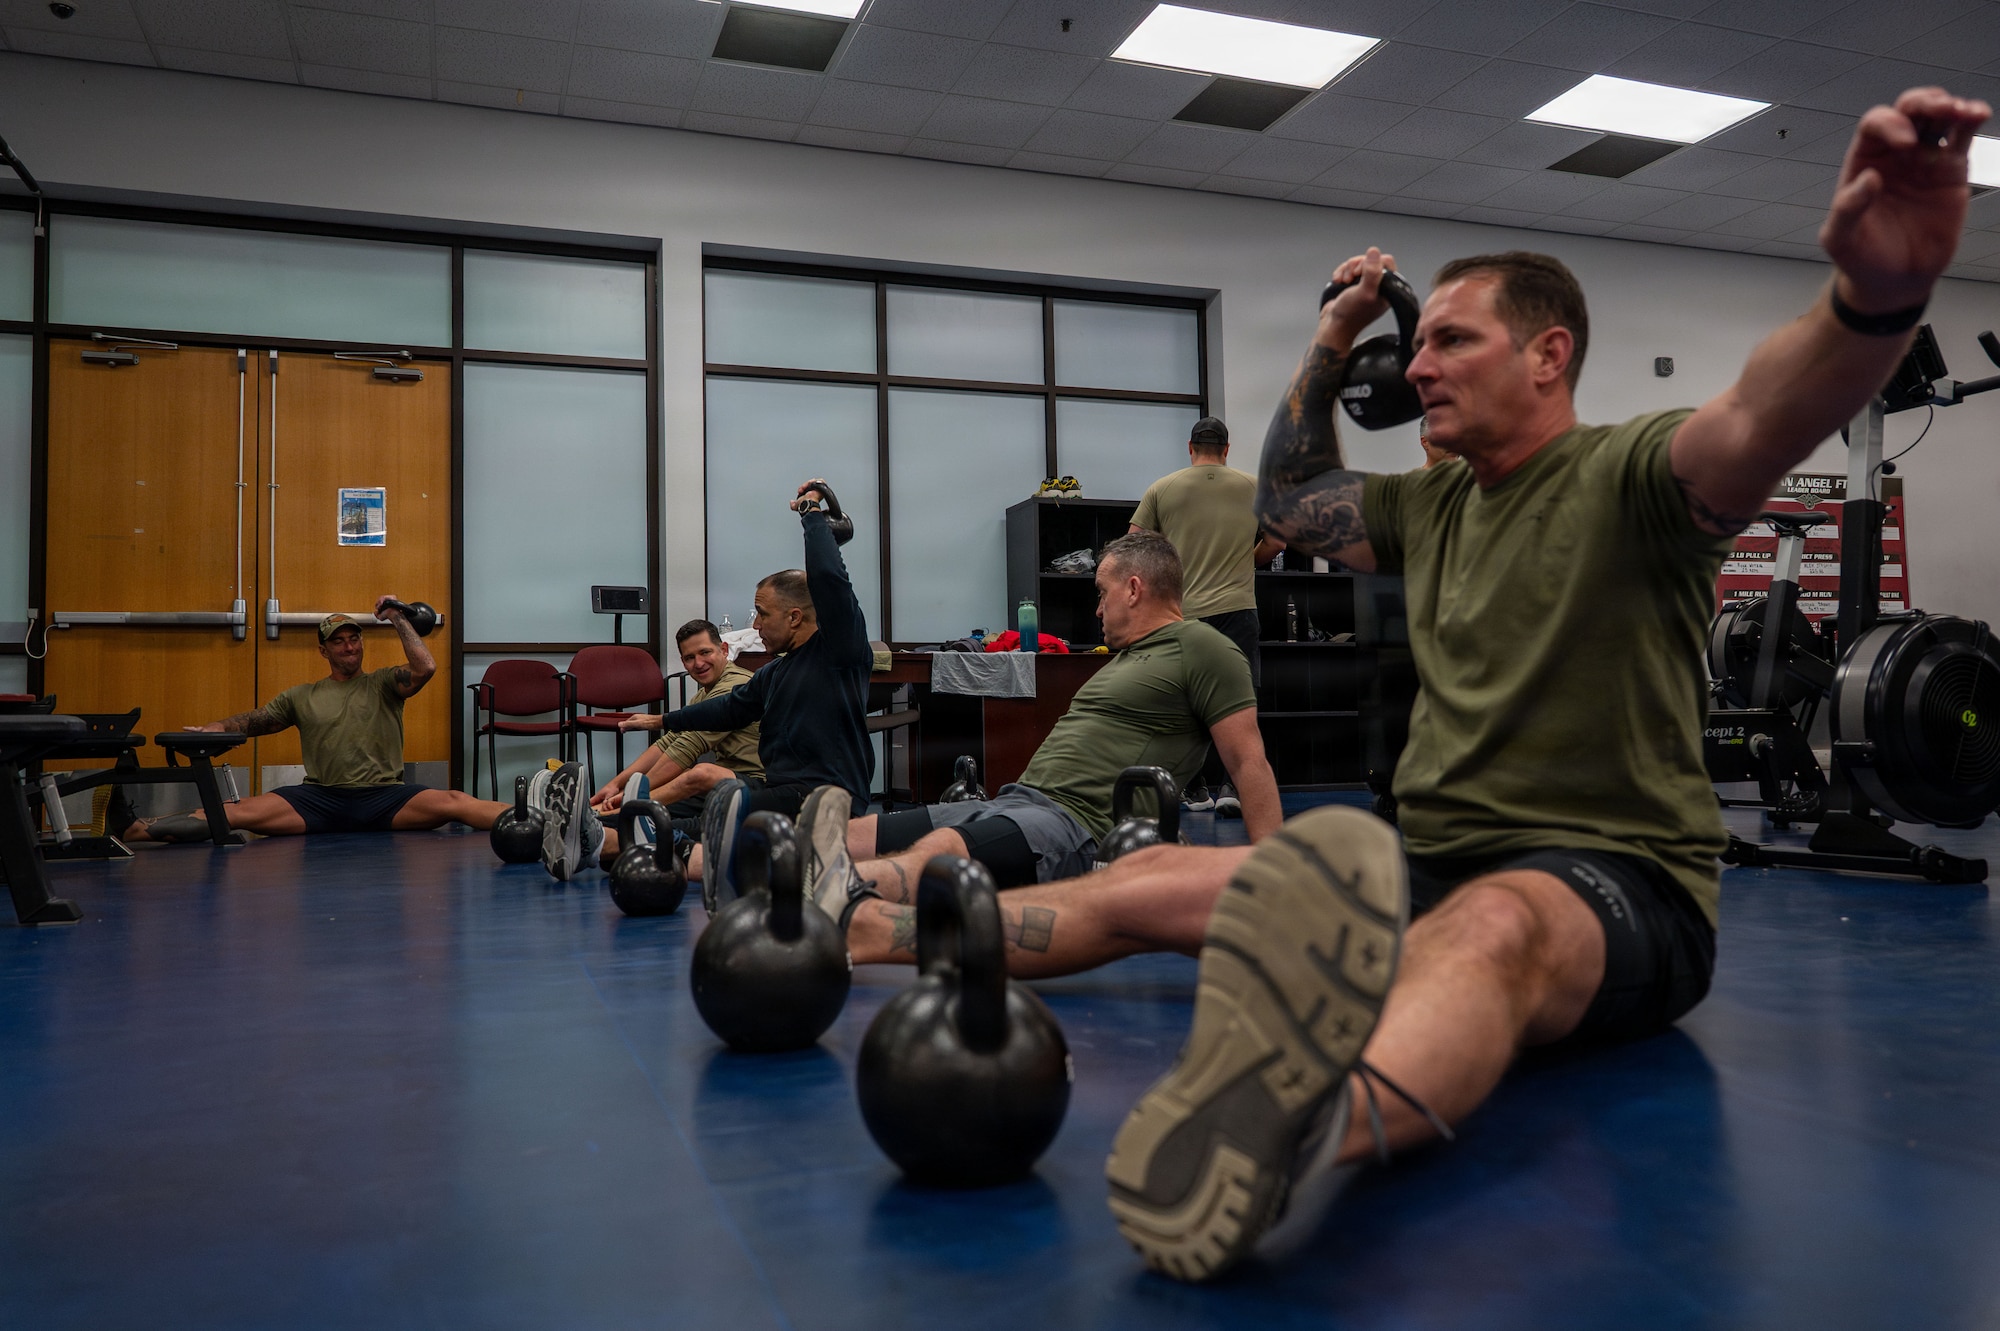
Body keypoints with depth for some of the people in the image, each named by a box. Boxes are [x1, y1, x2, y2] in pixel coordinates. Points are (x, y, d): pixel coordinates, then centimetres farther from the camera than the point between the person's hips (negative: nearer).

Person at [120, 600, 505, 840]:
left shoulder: (383, 684, 12)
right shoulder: (303, 696, 19)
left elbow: (425, 667, -6)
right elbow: (255, 721, 15)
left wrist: (397, 618, -1)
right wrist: (214, 728, -4)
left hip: (384, 796, -1)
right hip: (321, 799, 1)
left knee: (454, 803, -27)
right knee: (246, 811, -20)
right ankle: (140, 831, -31)